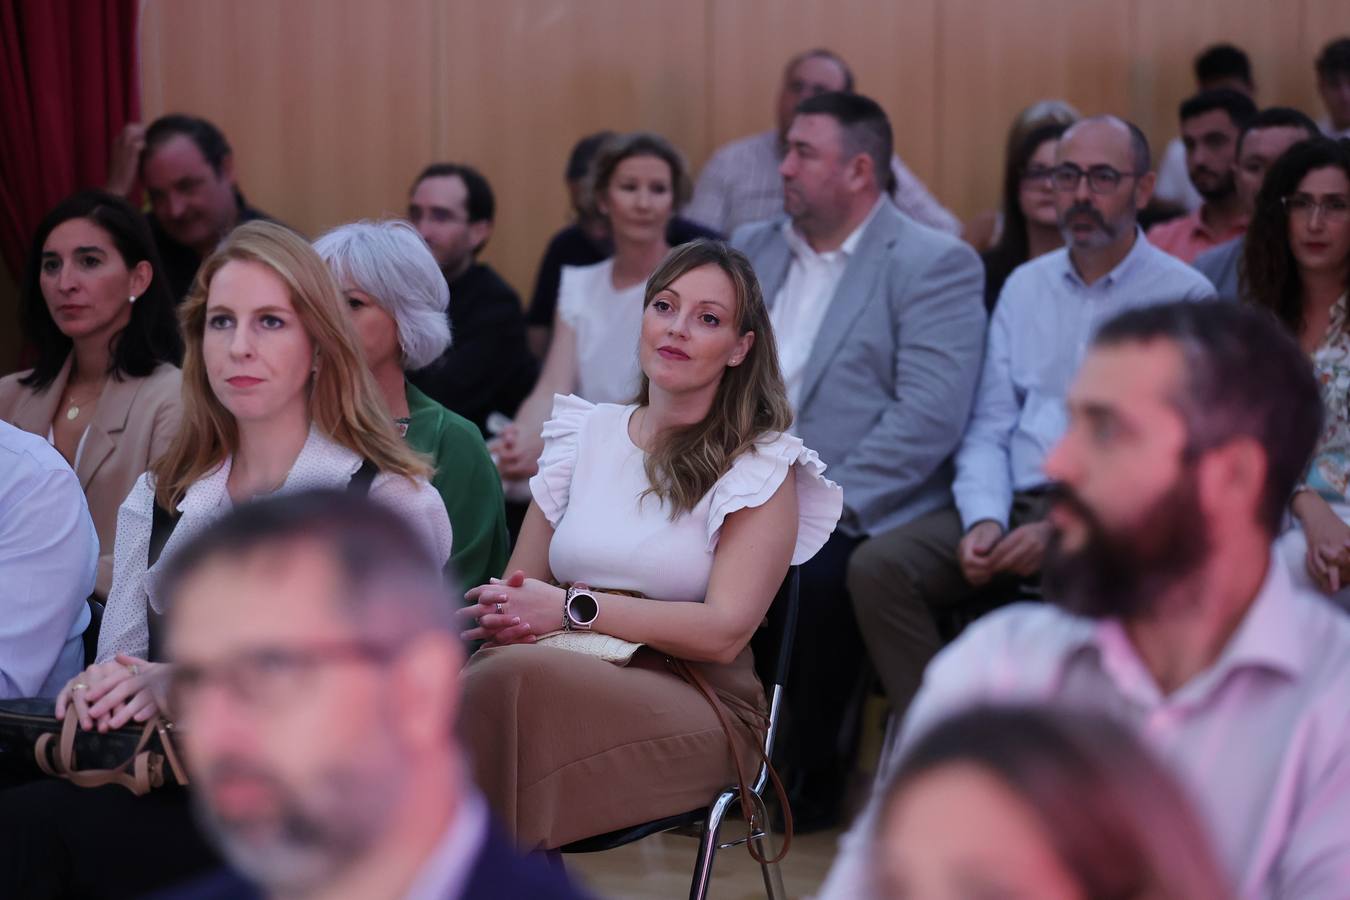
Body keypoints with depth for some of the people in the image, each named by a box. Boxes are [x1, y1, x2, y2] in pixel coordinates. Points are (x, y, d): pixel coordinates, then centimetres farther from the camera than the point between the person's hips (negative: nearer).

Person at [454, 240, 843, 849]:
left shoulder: (761, 468, 5)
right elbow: (518, 586, 18)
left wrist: (574, 608, -12)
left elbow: (724, 632, -7)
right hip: (571, 672, 3)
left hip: (693, 702, -3)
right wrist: (509, 613, -8)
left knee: (515, 682, -36)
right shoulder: (585, 434, 19)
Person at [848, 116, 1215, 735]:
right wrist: (983, 520, -6)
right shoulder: (1026, 286, 18)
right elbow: (989, 428, 15)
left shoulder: (1183, 297, 1)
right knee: (877, 566, -19)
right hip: (1016, 504, 5)